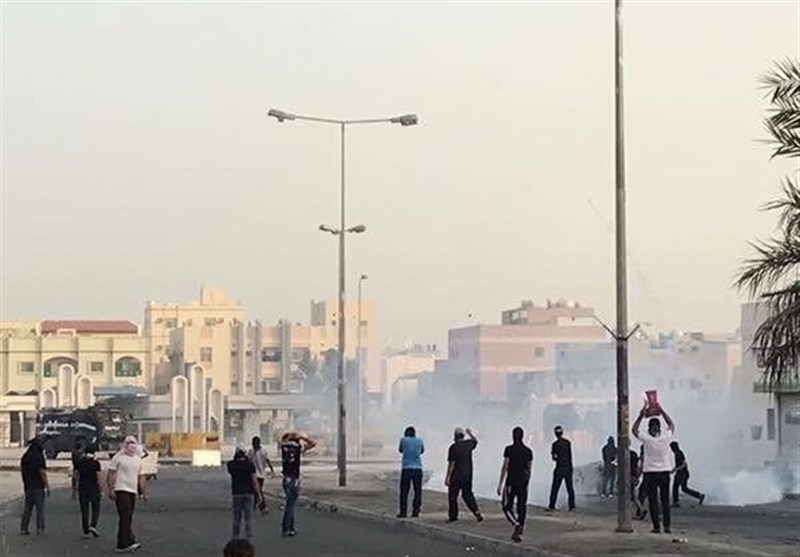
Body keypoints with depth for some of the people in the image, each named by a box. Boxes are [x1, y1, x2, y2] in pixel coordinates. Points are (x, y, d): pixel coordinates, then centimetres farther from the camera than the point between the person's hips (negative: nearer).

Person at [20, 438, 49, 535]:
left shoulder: (25, 457, 7)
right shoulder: (39, 457, -14)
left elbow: (21, 470, 15)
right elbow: (42, 473, -16)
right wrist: (47, 487, -11)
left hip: (28, 486, 6)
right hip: (38, 487, -6)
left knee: (27, 509, 11)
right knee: (40, 509, 0)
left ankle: (23, 528, 9)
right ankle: (40, 529, -1)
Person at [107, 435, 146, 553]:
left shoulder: (138, 459, 16)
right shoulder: (119, 457, -3)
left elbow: (140, 477, 20)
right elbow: (111, 474, -6)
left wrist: (144, 492, 16)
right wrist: (111, 490, -14)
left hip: (132, 491, 7)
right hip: (121, 490, -7)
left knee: (128, 518, 7)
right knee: (125, 517, -15)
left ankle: (124, 544, 10)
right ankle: (125, 544, -19)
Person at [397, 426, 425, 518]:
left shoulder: (403, 440, 1)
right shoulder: (419, 441, 5)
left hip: (406, 469, -1)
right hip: (417, 469, 1)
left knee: (404, 491, 3)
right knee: (418, 491, 7)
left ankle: (403, 512, -1)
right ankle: (415, 511, 4)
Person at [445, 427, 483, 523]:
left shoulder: (453, 447, -13)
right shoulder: (468, 444, 3)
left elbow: (451, 463, -15)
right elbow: (475, 441, 28)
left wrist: (447, 477, -13)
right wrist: (470, 433, 41)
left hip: (456, 475, -6)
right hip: (468, 474, 6)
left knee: (452, 495, 6)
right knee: (467, 494, 15)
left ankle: (453, 516, 9)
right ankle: (476, 511, 0)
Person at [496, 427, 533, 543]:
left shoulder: (509, 449, -8)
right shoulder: (528, 451, 5)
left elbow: (505, 467, -9)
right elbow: (529, 469, 10)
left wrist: (500, 484, -6)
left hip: (511, 482, -4)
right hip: (523, 483, 4)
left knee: (507, 507, 6)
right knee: (522, 508, 8)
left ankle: (516, 524, -18)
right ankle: (519, 533, 7)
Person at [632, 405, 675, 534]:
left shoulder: (647, 439, -12)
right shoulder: (666, 437, -5)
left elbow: (634, 430, 4)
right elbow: (672, 425, 14)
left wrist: (641, 415, 2)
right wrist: (662, 412, 13)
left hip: (650, 472, -2)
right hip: (665, 471, 2)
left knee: (653, 500, 2)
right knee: (665, 500, 9)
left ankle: (656, 526, -1)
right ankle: (667, 526, 6)